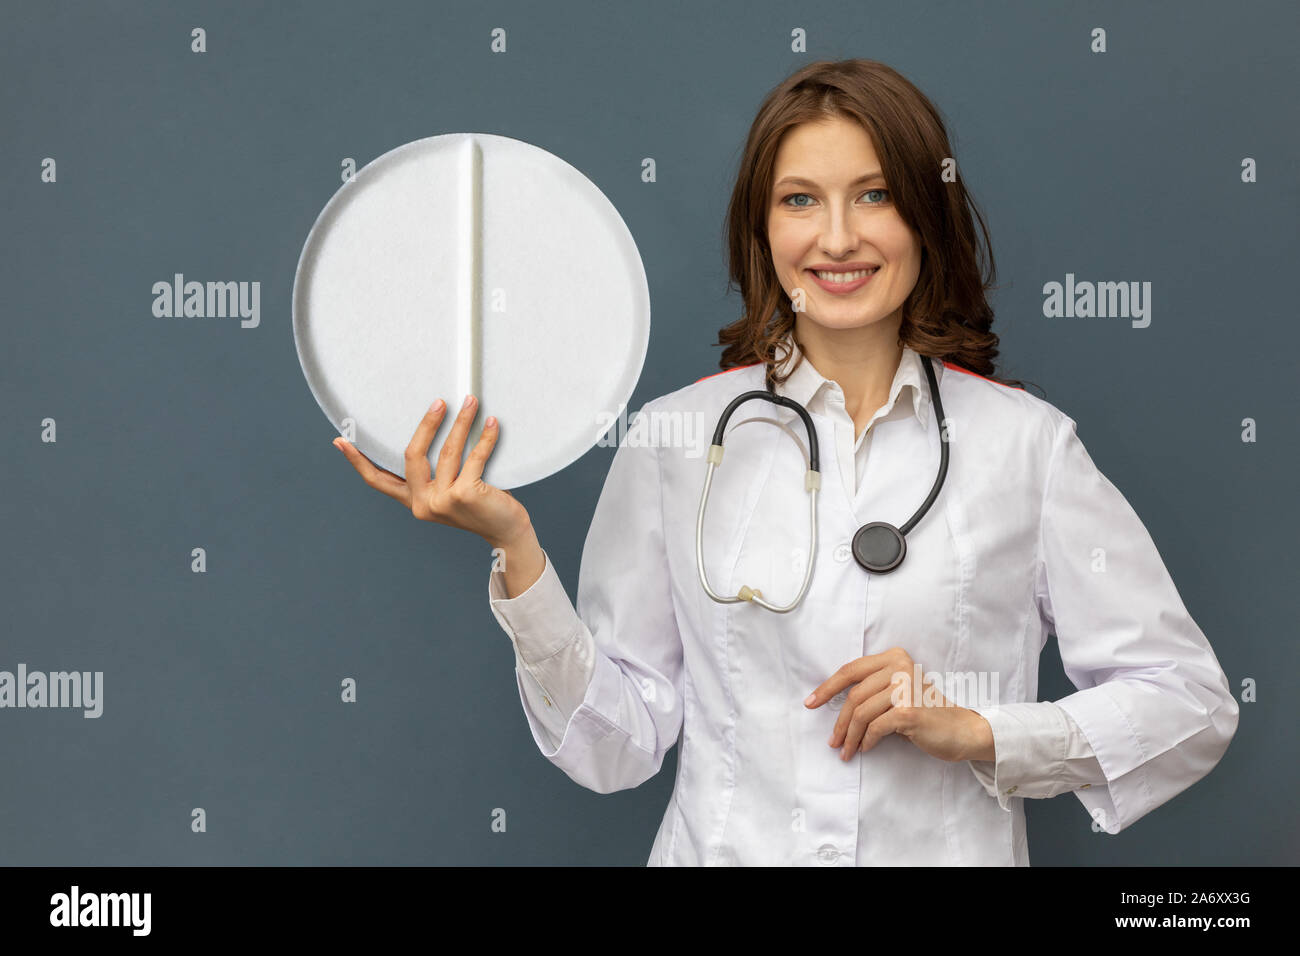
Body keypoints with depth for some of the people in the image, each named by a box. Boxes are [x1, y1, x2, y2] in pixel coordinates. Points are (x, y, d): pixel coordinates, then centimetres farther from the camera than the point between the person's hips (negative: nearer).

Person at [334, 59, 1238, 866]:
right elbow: (617, 743, 2)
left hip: (951, 848, 0)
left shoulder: (1027, 442, 0)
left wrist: (972, 730, -8)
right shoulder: (674, 437, 2)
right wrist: (516, 549, -8)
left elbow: (1193, 705, 3)